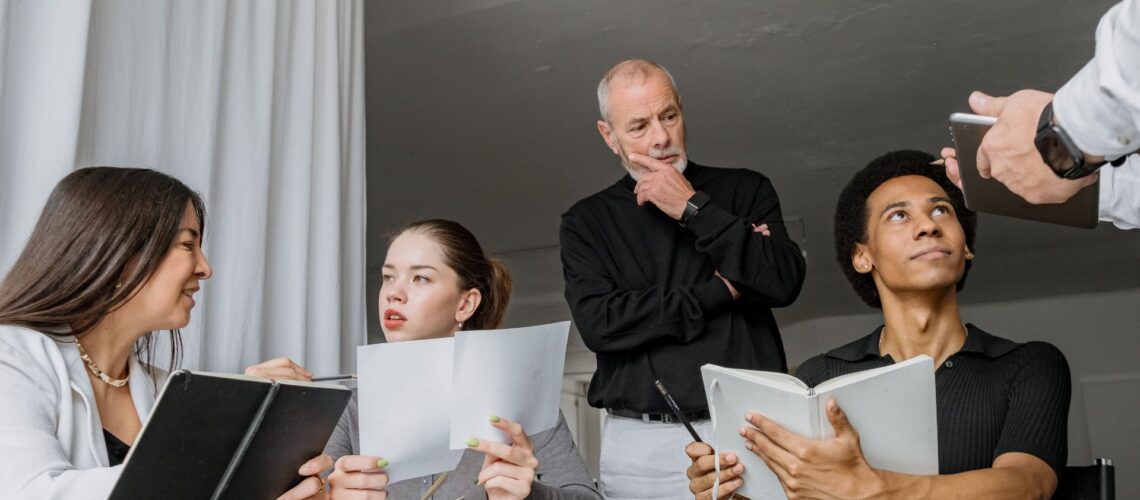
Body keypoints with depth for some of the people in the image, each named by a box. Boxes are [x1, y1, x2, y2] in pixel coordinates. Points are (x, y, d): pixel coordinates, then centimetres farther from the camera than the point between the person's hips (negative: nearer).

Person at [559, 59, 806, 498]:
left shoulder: (745, 190, 10)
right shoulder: (586, 222, 9)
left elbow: (785, 281, -6)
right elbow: (597, 324, -7)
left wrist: (694, 209, -9)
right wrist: (719, 291, -5)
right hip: (642, 441, 0)